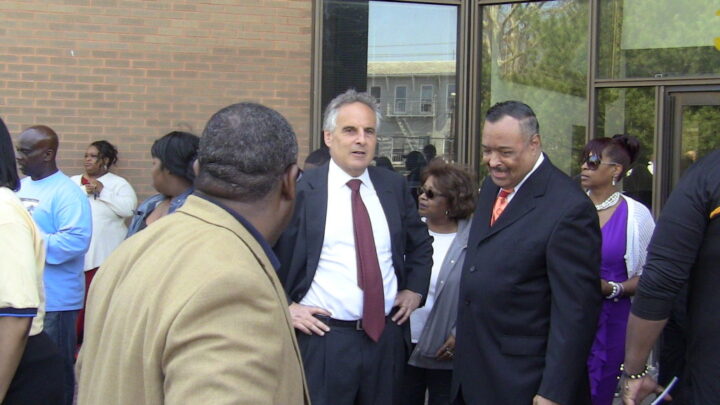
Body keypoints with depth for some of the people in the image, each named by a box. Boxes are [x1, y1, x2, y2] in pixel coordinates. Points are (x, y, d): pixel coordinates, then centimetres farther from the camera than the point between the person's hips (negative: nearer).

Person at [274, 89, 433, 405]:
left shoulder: (394, 186, 6)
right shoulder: (300, 189, -8)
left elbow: (420, 244, 21)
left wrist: (415, 290, 9)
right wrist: (285, 307, -7)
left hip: (387, 336, 4)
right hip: (322, 338, -4)